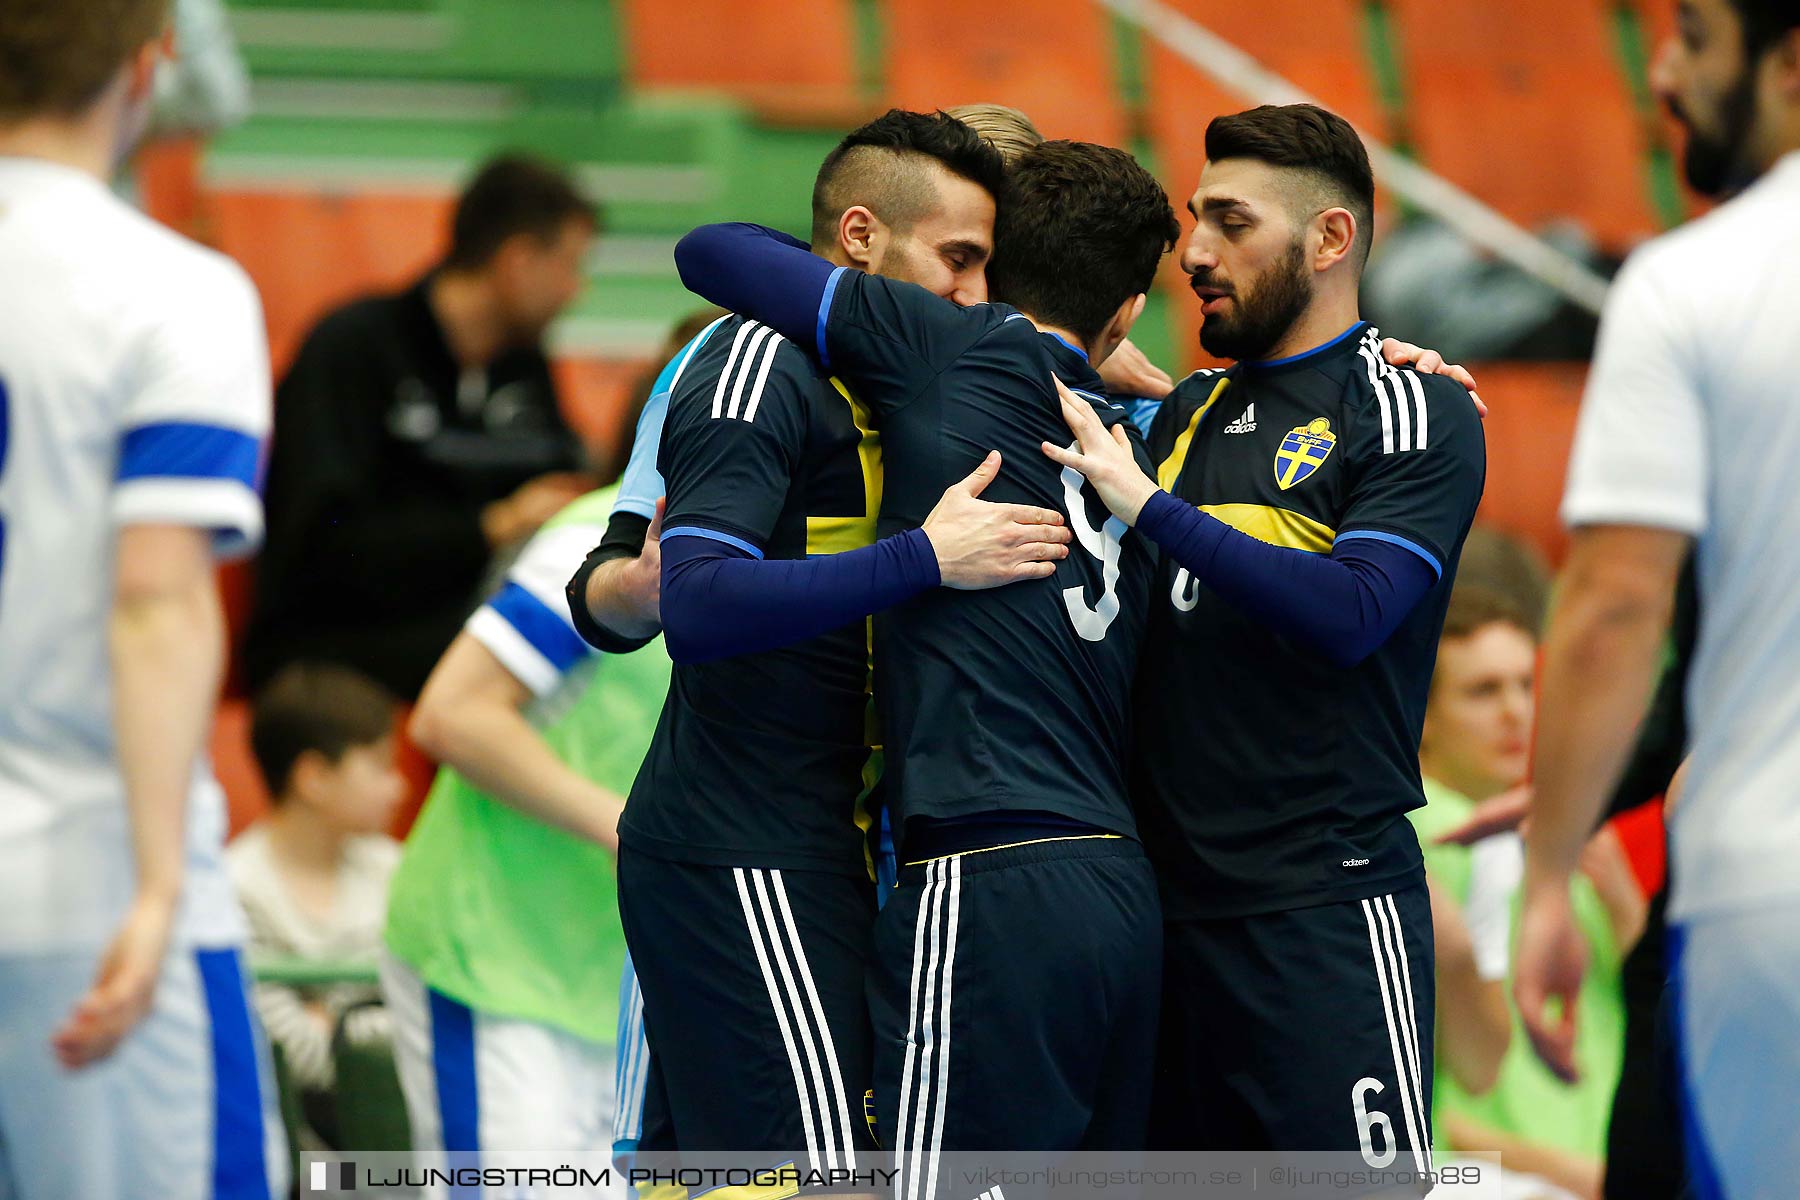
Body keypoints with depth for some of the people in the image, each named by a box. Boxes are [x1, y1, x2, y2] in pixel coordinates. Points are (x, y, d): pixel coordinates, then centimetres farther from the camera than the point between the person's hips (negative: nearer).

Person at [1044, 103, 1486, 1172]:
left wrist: (1151, 504, -16)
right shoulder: (1187, 412, 17)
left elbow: (1351, 617, -17)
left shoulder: (1414, 410, -2)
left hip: (1323, 905, -7)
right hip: (1177, 902, 7)